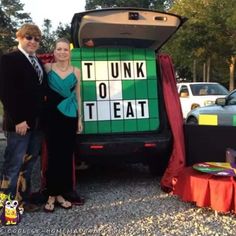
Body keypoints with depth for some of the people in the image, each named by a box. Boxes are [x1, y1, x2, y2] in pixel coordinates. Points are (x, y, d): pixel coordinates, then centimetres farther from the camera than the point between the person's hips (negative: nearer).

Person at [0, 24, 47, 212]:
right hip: (20, 123, -7)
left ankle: (23, 199, 23)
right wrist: (18, 119, -18)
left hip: (37, 122, 7)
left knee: (28, 164, 13)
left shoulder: (39, 62, 18)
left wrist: (43, 117, 7)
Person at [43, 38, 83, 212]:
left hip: (70, 117, 2)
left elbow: (78, 96, 9)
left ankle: (60, 193, 17)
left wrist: (80, 119, 7)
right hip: (53, 116, -2)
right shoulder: (47, 68, 1)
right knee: (53, 155, 0)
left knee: (67, 156, 5)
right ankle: (51, 194, 12)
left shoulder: (76, 71, 6)